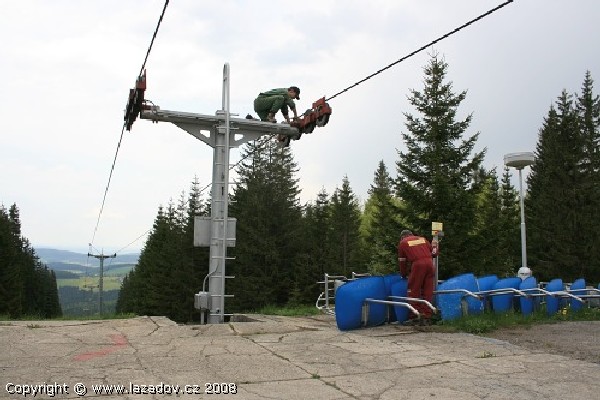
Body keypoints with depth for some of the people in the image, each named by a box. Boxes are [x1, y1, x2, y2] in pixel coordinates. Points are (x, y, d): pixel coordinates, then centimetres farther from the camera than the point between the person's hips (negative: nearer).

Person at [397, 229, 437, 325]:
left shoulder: (402, 243, 16)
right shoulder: (423, 239, 25)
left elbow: (402, 262, 18)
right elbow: (434, 253, 24)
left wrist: (404, 274, 31)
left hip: (418, 264, -4)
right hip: (429, 263, 4)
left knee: (414, 291, 3)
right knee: (428, 292, 8)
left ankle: (415, 317, 2)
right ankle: (427, 317, 9)